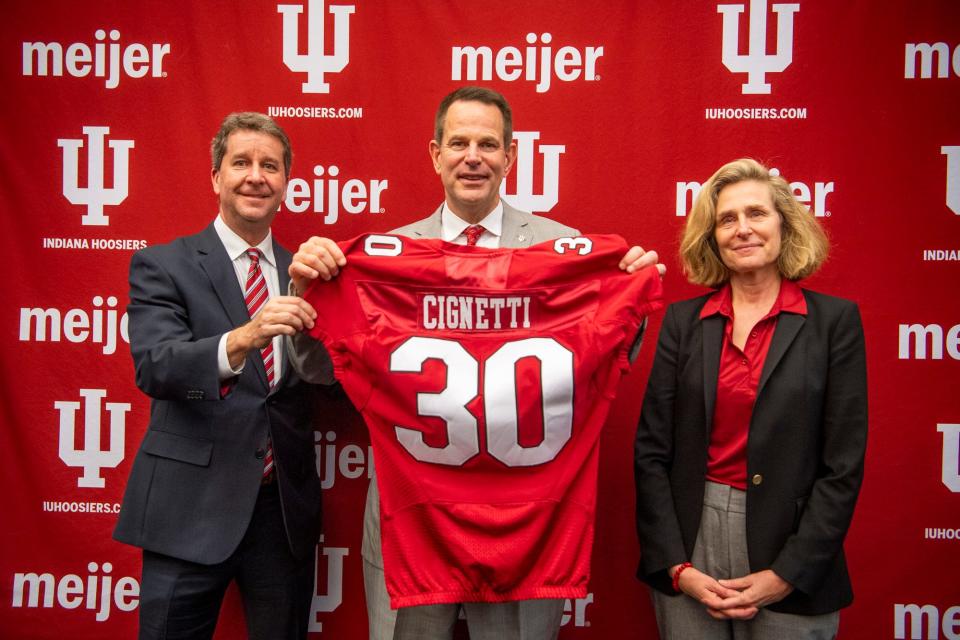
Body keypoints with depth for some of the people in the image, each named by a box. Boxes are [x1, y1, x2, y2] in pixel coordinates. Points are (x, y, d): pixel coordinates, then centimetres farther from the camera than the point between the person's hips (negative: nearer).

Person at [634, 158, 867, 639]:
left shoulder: (834, 320, -3)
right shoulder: (683, 320, 2)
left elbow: (844, 465, -5)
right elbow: (651, 451, 0)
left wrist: (785, 575, -10)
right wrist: (677, 565, -7)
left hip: (788, 549, -1)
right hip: (690, 541, 2)